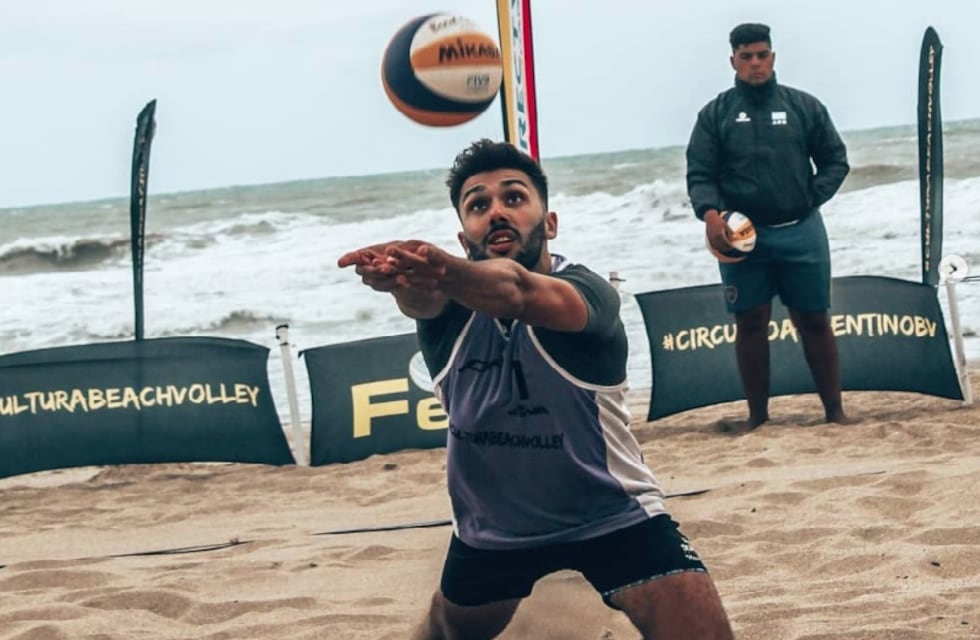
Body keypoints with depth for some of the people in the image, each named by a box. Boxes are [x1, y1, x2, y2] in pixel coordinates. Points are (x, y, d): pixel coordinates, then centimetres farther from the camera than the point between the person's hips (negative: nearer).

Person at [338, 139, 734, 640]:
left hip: (611, 514, -4)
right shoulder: (449, 301, -14)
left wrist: (442, 268, -69)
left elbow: (519, 292, -48)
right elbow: (420, 296, -39)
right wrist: (402, 275, -64)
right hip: (491, 525, 4)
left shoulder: (587, 291, -24)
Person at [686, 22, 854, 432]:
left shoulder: (804, 106, 4)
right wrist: (710, 213, -19)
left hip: (800, 233, 0)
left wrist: (810, 199, -3)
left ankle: (834, 408, 13)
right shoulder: (715, 114, 2)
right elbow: (699, 174, -2)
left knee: (814, 320, 6)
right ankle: (757, 412, 15)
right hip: (741, 236, 0)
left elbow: (835, 161, 9)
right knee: (750, 323, 5)